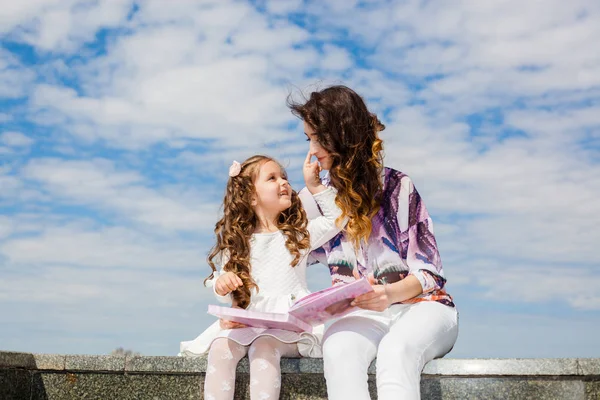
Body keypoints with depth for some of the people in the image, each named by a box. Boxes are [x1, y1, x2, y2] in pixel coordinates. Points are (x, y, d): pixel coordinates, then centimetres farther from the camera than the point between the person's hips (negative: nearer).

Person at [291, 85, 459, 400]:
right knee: (337, 350, -35)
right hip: (359, 314, 2)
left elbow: (428, 270, -4)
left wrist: (391, 294, -24)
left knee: (396, 350, -38)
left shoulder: (397, 187, -2)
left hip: (420, 305, -2)